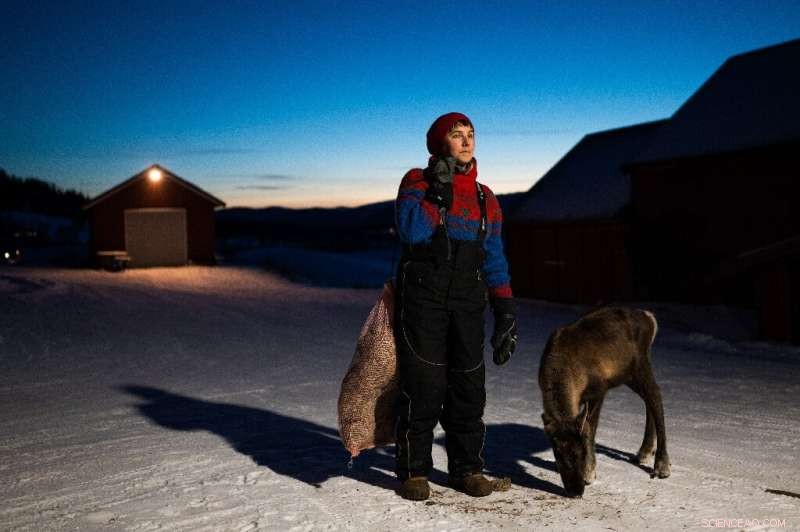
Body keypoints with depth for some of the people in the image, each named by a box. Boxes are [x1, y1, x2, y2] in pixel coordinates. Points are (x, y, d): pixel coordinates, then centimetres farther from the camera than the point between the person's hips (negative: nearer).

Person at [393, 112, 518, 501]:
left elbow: (494, 259, 13)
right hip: (423, 296, -4)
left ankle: (467, 468, 17)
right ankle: (413, 470, 8)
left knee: (468, 385, 5)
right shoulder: (417, 181, 2)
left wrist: (505, 311, 6)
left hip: (468, 302, 4)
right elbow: (411, 231, -16)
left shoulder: (485, 198, 14)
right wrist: (438, 190, -16)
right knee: (422, 385, -5)